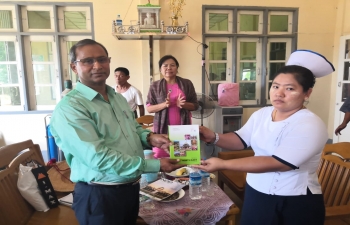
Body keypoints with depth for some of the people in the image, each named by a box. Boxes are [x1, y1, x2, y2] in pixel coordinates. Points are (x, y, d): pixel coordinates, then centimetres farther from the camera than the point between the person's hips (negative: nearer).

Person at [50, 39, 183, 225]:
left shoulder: (118, 98, 7)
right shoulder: (69, 108, -19)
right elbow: (98, 157, -27)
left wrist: (149, 138, -6)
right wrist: (155, 165, -26)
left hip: (132, 188, 8)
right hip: (99, 195, -7)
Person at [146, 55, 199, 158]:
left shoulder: (187, 84, 4)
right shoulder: (155, 86, 2)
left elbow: (195, 105, 6)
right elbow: (149, 108, 0)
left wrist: (183, 104, -14)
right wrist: (164, 105, -17)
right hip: (163, 128, 0)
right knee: (160, 157, 1)